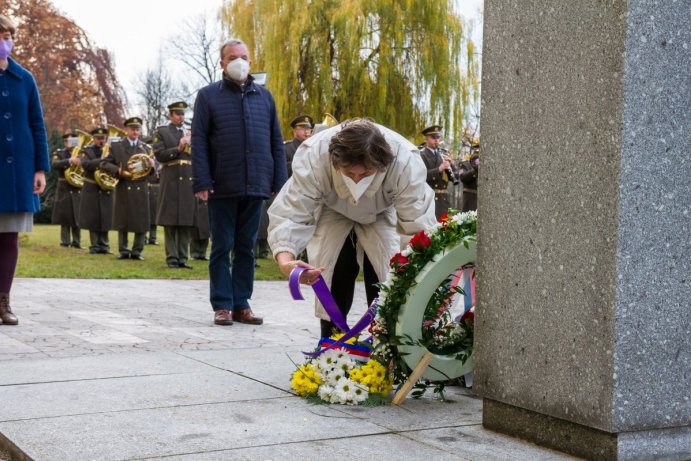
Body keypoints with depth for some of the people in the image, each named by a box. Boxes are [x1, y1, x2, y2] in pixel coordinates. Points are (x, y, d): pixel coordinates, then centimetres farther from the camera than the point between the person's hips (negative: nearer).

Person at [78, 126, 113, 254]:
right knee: (92, 219, 1)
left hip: (106, 191, 2)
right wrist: (102, 160, -27)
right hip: (92, 190, -2)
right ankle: (94, 246, 8)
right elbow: (85, 164, -19)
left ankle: (104, 245, 10)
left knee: (105, 219, 3)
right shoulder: (88, 151, 1)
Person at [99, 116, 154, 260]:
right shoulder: (116, 146, 6)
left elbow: (151, 173, 14)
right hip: (123, 189, -2)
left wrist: (151, 166, -9)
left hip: (141, 189, 2)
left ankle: (137, 251, 7)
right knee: (122, 221, 2)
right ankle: (123, 250, 10)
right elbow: (104, 164, 1)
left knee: (141, 222, -1)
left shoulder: (146, 148, 13)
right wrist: (118, 170, -15)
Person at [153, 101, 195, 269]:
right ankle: (172, 258, 2)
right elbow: (159, 155, -5)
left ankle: (182, 257, 7)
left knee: (186, 223, 3)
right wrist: (178, 149, -14)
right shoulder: (161, 132, 6)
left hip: (189, 181, 4)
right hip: (171, 182, -4)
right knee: (170, 222, -2)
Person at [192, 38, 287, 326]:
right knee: (222, 247, 3)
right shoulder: (208, 96, 4)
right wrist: (202, 182, -11)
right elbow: (199, 140, -2)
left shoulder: (264, 96, 13)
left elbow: (276, 142, 13)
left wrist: (279, 181, 5)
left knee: (246, 248, 8)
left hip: (256, 186, 3)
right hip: (222, 188, -3)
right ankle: (222, 305, 8)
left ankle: (241, 304, 14)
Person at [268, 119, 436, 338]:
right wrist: (286, 260, -61)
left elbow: (418, 223, -39)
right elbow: (292, 214, -42)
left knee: (389, 279, -10)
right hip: (332, 212, 0)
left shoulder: (405, 162, -43)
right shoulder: (312, 157, -43)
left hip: (381, 213, 0)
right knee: (332, 278, -7)